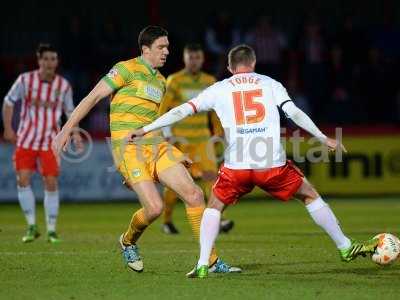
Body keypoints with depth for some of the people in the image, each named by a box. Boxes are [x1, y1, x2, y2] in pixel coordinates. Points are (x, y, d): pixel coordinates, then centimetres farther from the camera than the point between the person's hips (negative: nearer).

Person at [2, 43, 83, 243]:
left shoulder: (64, 85, -2)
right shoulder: (25, 80, -6)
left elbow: (70, 111, 11)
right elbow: (9, 101, 6)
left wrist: (75, 133, -2)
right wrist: (8, 128, -1)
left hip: (51, 142, 0)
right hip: (26, 140, 0)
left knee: (51, 183, -6)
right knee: (23, 180, -9)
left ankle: (51, 230, 4)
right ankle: (32, 227, 4)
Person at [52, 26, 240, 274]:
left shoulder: (161, 81, 19)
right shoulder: (127, 69, -4)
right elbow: (93, 97, -4)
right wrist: (66, 130, -8)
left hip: (156, 144, 7)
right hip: (128, 146, -7)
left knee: (194, 194, -6)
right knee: (155, 207, -19)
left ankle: (211, 261, 0)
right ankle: (129, 242, 15)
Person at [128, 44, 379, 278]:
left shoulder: (219, 89, 12)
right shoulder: (270, 84, 11)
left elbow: (182, 111, 9)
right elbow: (294, 113, 0)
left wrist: (144, 130, 14)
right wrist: (324, 139, 6)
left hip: (236, 166, 0)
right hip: (273, 164, 0)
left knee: (215, 207, 23)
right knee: (311, 196, 21)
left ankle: (202, 265, 7)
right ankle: (346, 248, 25)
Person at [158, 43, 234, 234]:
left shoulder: (209, 82, 5)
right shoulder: (174, 81, -8)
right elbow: (161, 109, -10)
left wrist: (219, 134, 18)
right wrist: (168, 135, -19)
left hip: (202, 139, 3)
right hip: (179, 139, -3)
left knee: (210, 175, -16)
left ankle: (218, 220, -25)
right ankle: (167, 221, 25)